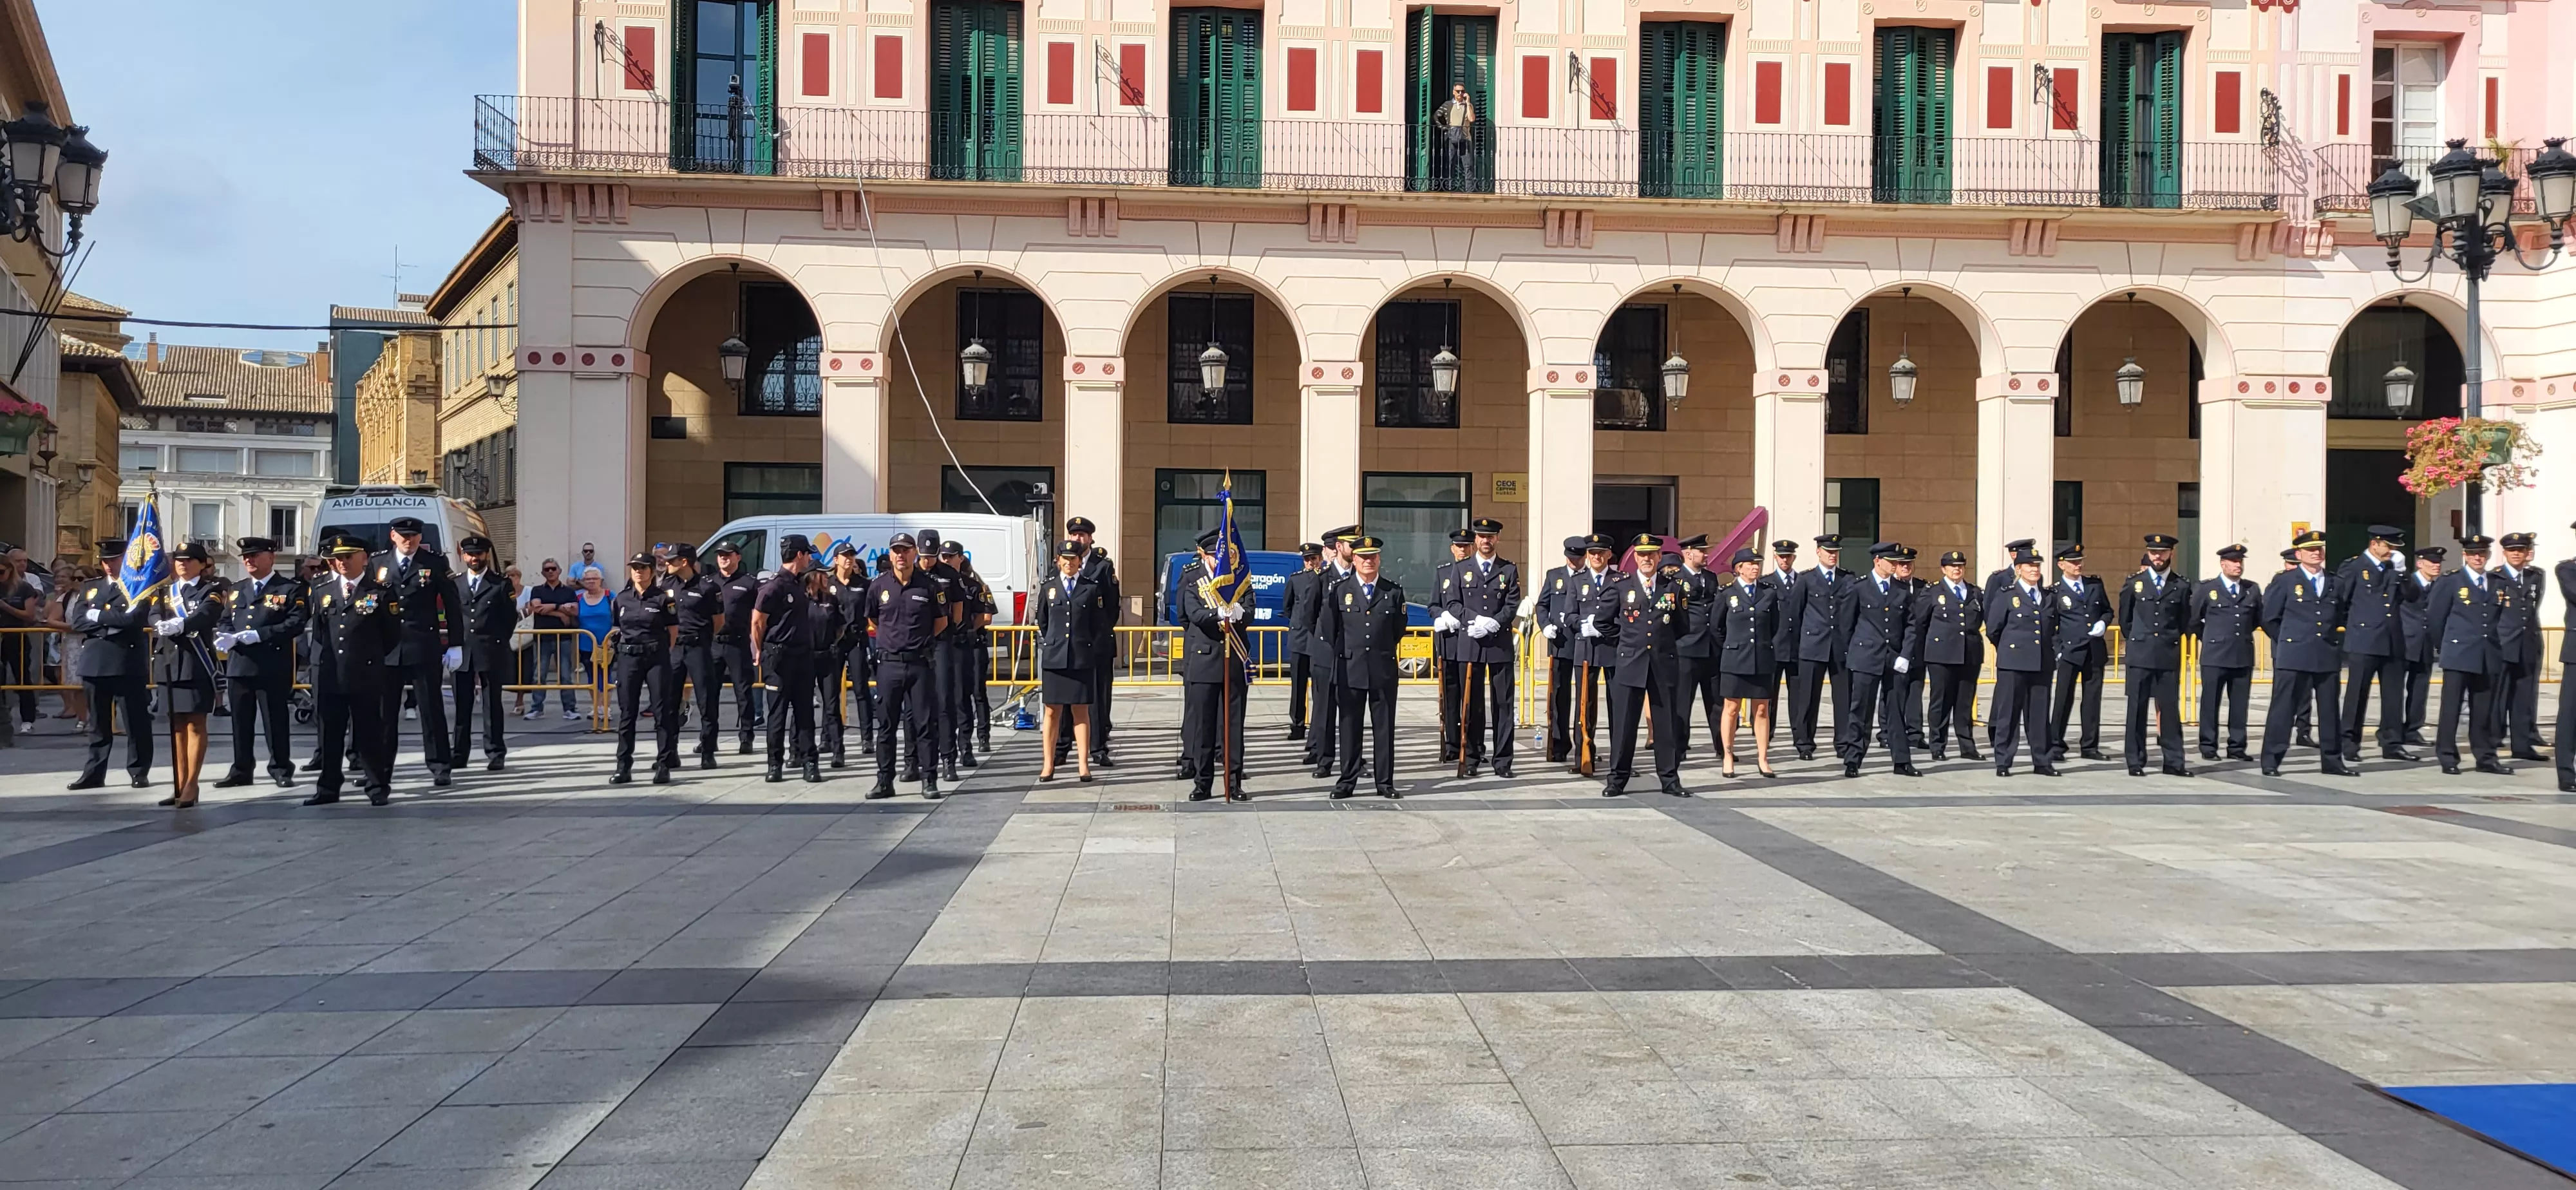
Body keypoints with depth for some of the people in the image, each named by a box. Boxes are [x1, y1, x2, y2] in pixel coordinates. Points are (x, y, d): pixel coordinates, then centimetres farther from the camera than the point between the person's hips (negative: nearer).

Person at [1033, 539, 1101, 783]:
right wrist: (1050, 644, 12)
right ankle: (1048, 765, 6)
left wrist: (1087, 647, 4)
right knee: (1051, 711, 2)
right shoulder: (1049, 589, 9)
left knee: (1081, 711, 1)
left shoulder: (1090, 589, 5)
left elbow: (1097, 625, 8)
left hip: (1081, 659, -1)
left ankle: (1083, 764, 4)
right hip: (1054, 659, 1)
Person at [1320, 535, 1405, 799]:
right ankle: (1347, 781, 11)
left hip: (1384, 669, 1)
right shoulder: (1340, 590, 3)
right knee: (1349, 727, 4)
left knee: (1384, 727, 5)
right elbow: (1327, 630, 8)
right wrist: (1342, 653, 10)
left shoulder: (1394, 591, 5)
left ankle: (1385, 782, 11)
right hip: (1350, 669, 0)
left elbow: (1399, 629, 14)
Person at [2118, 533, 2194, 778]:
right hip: (2139, 655, 0)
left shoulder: (2181, 587, 6)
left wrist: (2169, 639, 12)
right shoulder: (2134, 583, 6)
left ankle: (2173, 762, 6)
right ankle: (2135, 762, 6)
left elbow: (2185, 622, 15)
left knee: (2170, 708, 1)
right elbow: (2125, 619, 15)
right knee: (2137, 708, 1)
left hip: (2169, 656, 0)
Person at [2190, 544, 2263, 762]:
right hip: (2215, 656, -3)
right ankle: (2208, 748, 6)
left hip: (2243, 656, 3)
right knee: (2210, 703, 0)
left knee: (2239, 704, 5)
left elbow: (2260, 618, 21)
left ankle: (2237, 748, 12)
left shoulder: (2253, 590, 9)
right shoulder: (2207, 589, 0)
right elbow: (2194, 619, 8)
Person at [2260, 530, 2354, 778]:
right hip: (2293, 657, -4)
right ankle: (2271, 762, 0)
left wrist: (2332, 639, 13)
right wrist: (2288, 641, 5)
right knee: (2283, 708, -4)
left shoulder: (2334, 583, 12)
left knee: (2330, 710, 7)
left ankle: (2332, 761, 16)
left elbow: (2339, 618, 23)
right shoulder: (2284, 581, 0)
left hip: (2327, 657, 4)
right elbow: (2269, 618, 2)